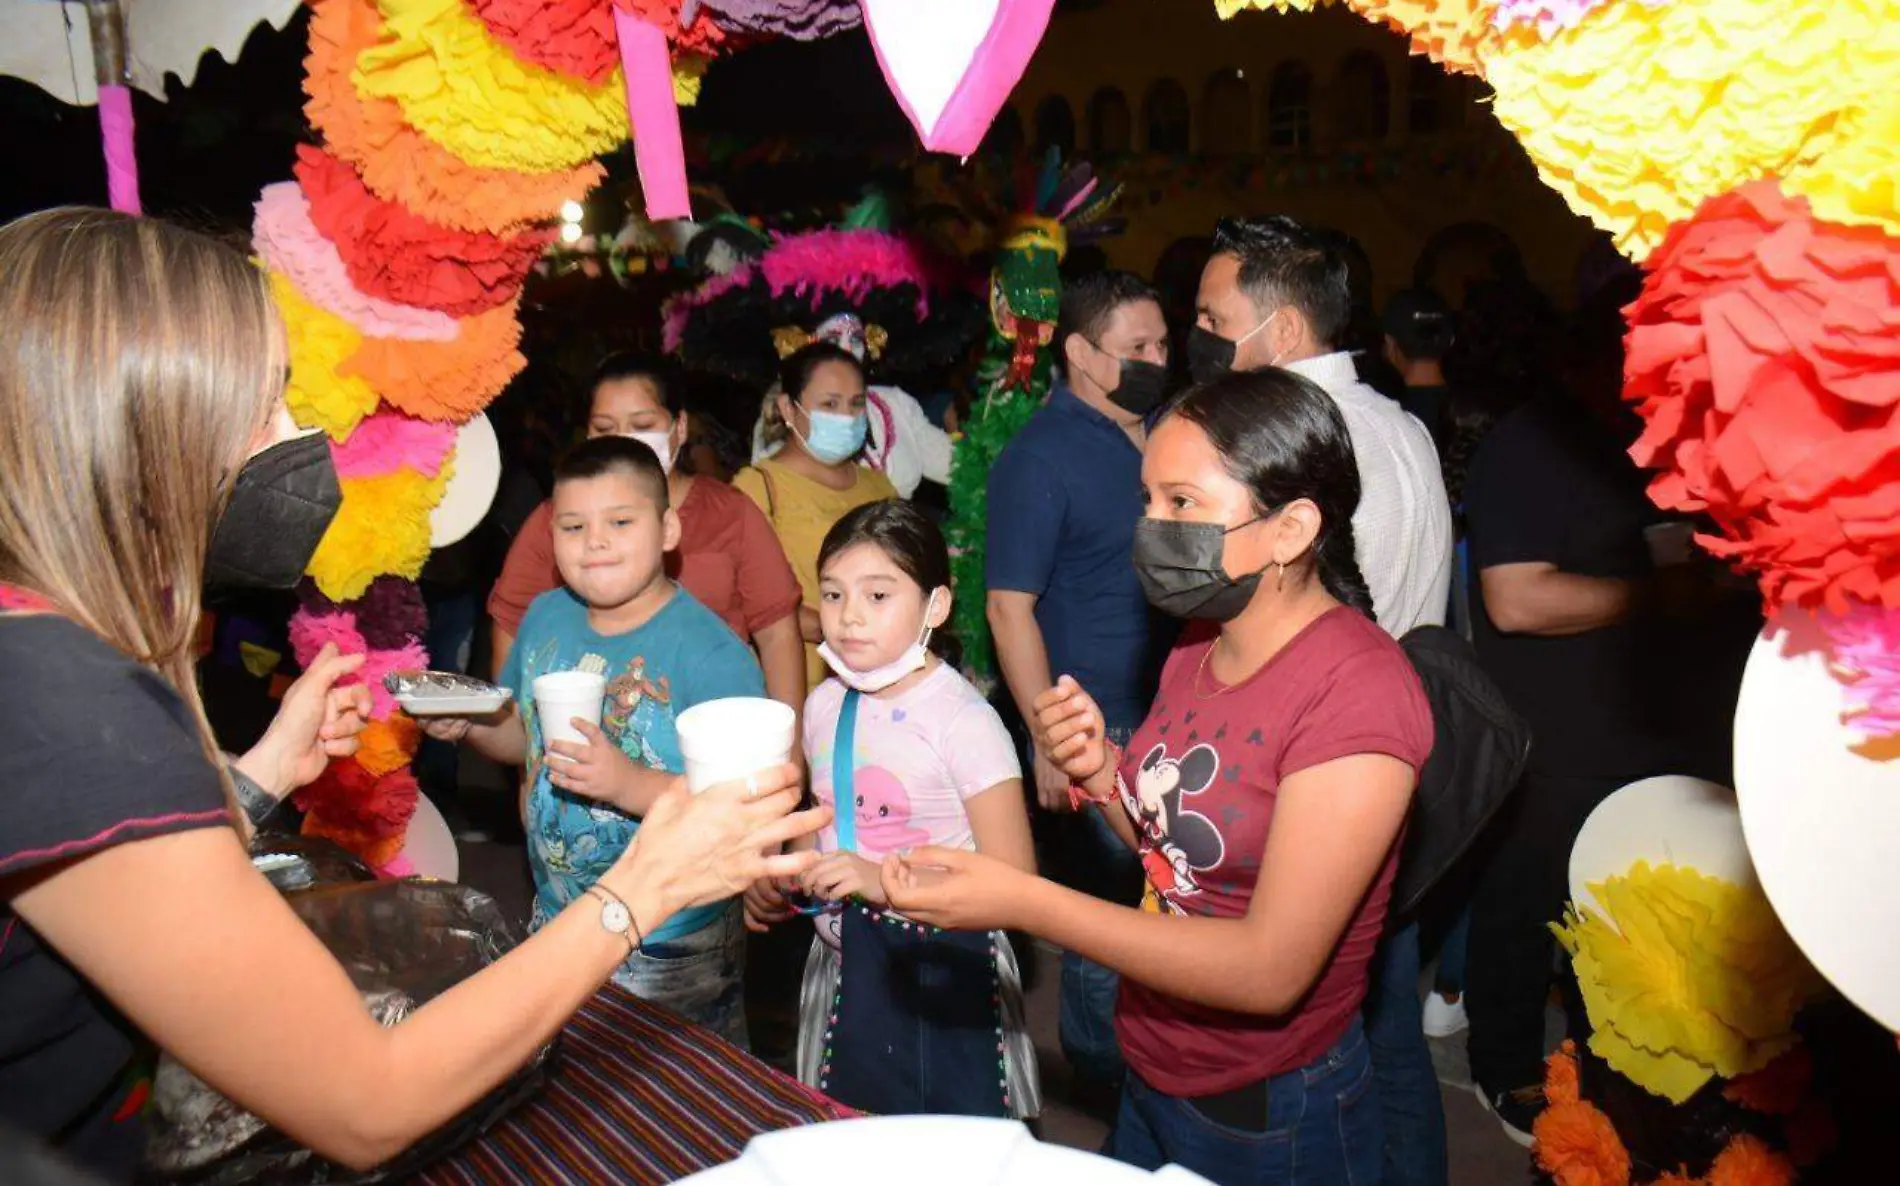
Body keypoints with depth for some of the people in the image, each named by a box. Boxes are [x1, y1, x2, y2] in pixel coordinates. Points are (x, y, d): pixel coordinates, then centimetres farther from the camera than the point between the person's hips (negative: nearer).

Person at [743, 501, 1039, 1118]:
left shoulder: (963, 720, -18)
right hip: (845, 966, 6)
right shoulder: (825, 704, 3)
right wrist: (775, 881, 0)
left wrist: (883, 881, -28)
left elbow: (1014, 881, -20)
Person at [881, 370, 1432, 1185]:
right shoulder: (1199, 648, 0)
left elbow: (1271, 970, -26)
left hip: (1269, 1120, -6)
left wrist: (1022, 902, -27)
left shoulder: (1359, 690, -24)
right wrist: (1101, 774, -11)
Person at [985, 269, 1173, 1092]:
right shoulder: (1038, 458, -12)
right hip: (1101, 723, -6)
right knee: (1108, 898, 9)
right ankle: (1105, 1067, 31)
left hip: (1177, 710, 6)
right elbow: (1010, 607, -14)